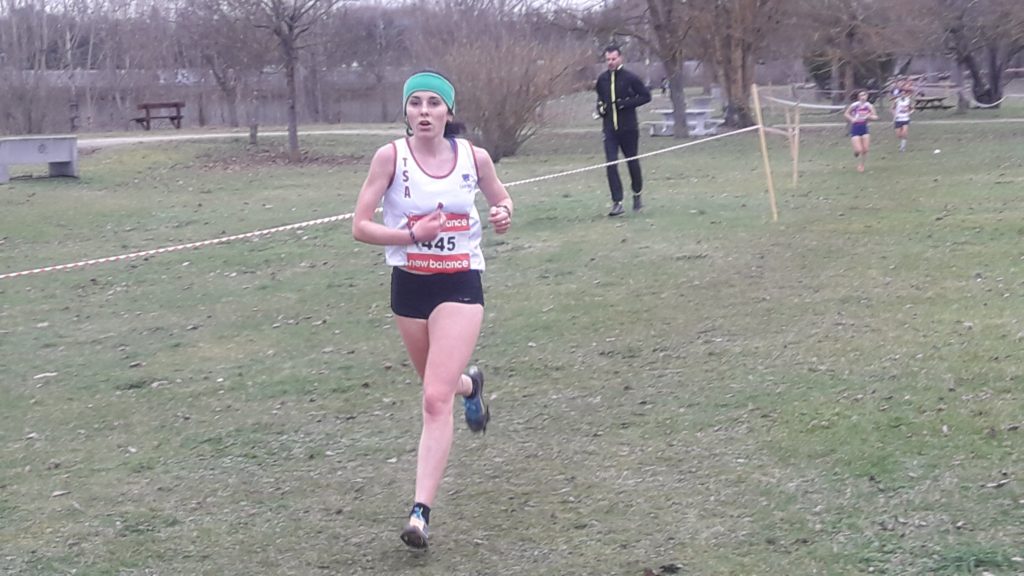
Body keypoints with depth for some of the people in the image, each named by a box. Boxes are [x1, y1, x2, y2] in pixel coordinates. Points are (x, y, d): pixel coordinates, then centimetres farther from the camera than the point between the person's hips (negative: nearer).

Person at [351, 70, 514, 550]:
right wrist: (411, 234, -26)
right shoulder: (391, 156, -10)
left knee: (436, 400, -13)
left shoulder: (474, 157, -6)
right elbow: (360, 226, -11)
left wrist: (503, 215, -11)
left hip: (460, 284, -2)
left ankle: (421, 512, -11)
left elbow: (501, 199, 13)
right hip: (409, 285, 2)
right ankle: (470, 384, 61)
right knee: (438, 386, 22)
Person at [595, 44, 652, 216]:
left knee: (632, 162, 10)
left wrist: (627, 103, -15)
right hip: (609, 129, 2)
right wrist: (600, 107, 4)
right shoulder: (602, 79, 6)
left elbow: (646, 96, -4)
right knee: (611, 165, -9)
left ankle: (637, 194, 33)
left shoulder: (630, 78, -6)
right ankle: (617, 202, -7)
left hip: (628, 128, -2)